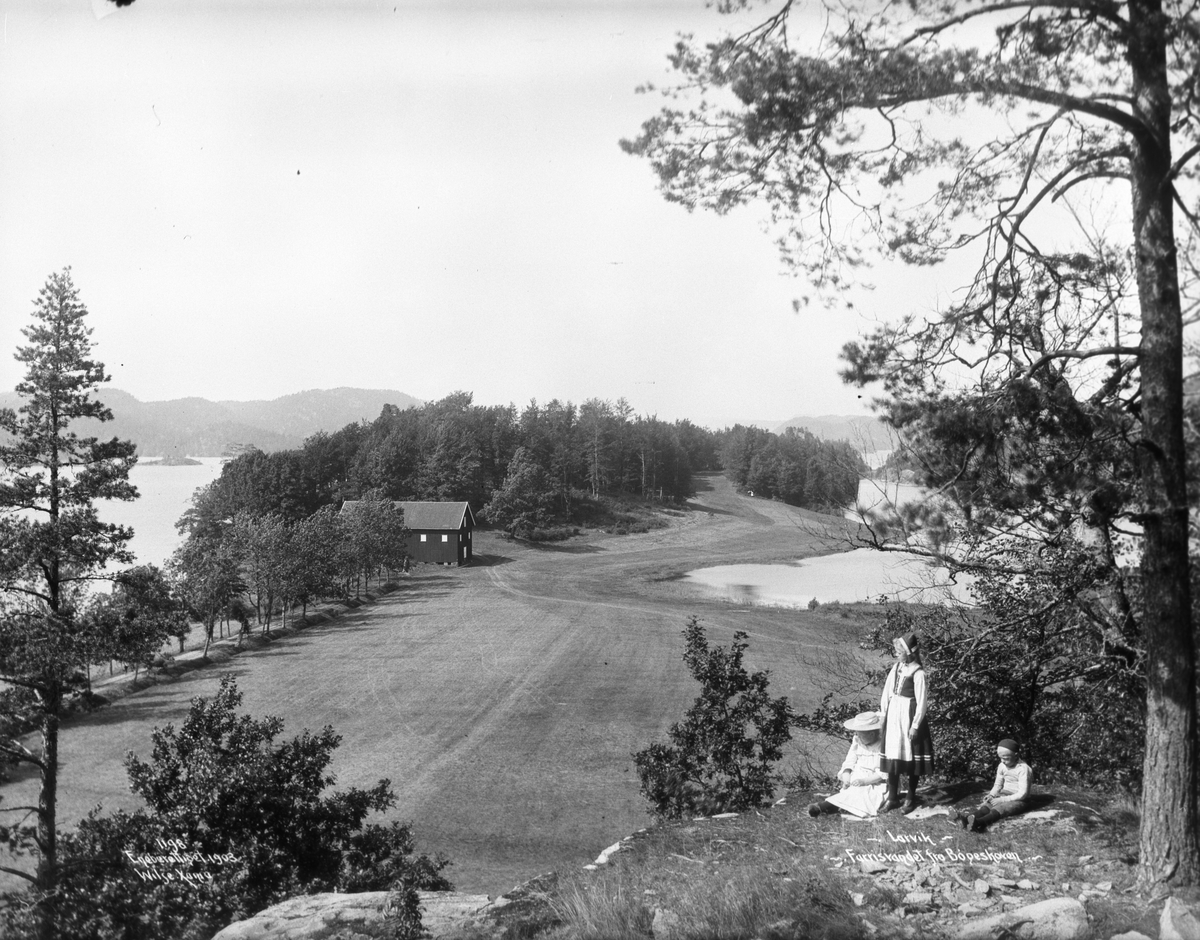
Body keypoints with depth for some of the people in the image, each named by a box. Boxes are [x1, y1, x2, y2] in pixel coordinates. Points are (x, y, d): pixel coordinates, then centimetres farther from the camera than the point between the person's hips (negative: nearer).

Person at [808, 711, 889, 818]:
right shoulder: (857, 742, 9)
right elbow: (849, 761, 5)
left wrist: (865, 781, -24)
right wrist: (846, 776, -15)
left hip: (875, 784, -7)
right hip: (856, 780, 7)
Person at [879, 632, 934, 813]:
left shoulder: (918, 673, -14)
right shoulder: (896, 668, 4)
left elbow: (922, 702, -13)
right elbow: (887, 691, 12)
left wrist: (915, 725, -13)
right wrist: (883, 713, 9)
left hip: (909, 716, -6)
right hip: (893, 715, 6)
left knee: (911, 758, 5)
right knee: (892, 757, 6)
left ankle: (911, 798, 18)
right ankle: (892, 797, 14)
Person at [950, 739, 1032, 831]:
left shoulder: (1023, 769, -17)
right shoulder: (1002, 766, 5)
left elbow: (1022, 794, -21)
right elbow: (998, 785, 15)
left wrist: (1002, 799, -24)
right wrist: (991, 795, -6)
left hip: (1018, 800, -6)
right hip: (1004, 795, 6)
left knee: (1001, 807, -35)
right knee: (986, 805, -23)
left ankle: (980, 822, -64)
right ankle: (966, 819, -52)